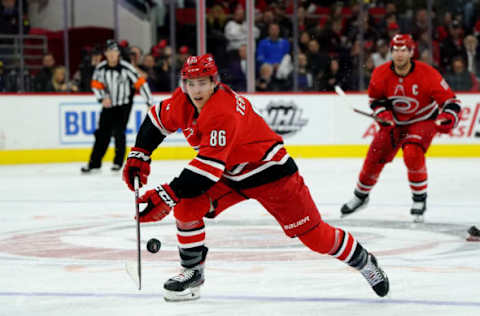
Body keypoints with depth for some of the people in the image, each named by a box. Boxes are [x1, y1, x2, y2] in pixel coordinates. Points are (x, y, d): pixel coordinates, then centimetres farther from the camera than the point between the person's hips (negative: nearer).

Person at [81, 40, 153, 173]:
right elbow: (96, 84, 7)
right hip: (109, 104, 4)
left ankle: (118, 162, 1)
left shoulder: (126, 67, -18)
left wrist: (150, 102, -17)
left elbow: (141, 83, -16)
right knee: (102, 133, 2)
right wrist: (103, 98, -9)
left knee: (118, 132, -12)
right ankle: (94, 163, 8)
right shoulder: (100, 68, -7)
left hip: (124, 104, -4)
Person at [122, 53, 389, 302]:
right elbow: (157, 121, 11)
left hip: (270, 171, -7)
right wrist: (139, 156, 0)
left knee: (313, 234, -5)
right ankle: (193, 273, 7)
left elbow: (209, 167, -39)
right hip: (230, 175, 8)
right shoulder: (183, 101, -9)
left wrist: (167, 196, -41)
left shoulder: (224, 112, -35)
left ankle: (364, 261, 18)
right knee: (187, 207, -10)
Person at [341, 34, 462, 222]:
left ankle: (420, 199, -9)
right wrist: (383, 113, -14)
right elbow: (375, 97, 4)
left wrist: (448, 118, -39)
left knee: (412, 154, -28)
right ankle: (360, 195, 26)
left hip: (423, 120, -4)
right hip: (395, 121, 4)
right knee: (375, 157, 1)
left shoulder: (427, 74, -27)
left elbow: (449, 100, -22)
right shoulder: (381, 74, -16)